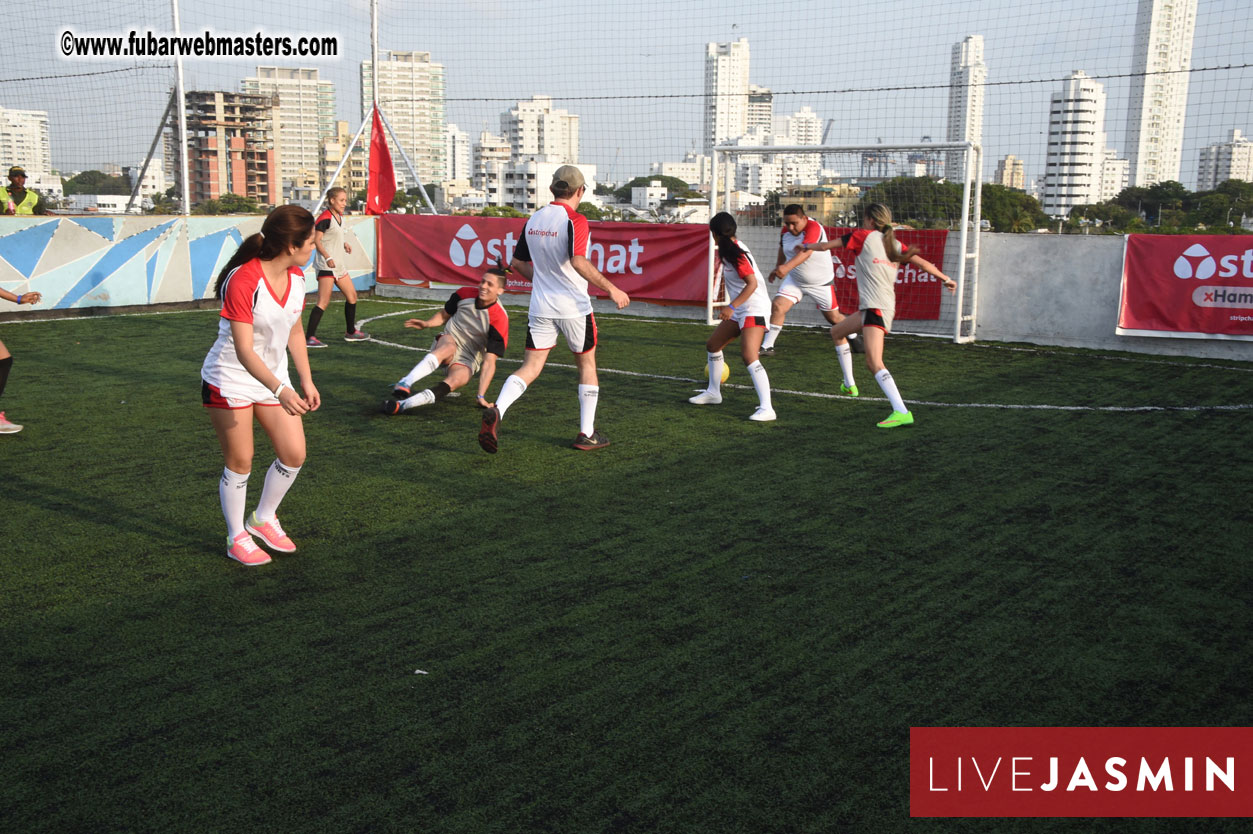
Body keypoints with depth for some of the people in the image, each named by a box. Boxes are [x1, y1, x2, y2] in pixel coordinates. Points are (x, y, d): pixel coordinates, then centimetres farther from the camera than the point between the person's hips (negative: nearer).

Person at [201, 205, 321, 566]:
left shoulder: (296, 277, -3)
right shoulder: (242, 281, -27)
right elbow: (244, 350, -32)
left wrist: (306, 382, 7)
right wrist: (280, 391, -42)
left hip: (275, 379, 7)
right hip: (231, 381, -7)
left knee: (294, 454, 2)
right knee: (240, 462, 1)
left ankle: (263, 519, 27)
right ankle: (236, 538, 21)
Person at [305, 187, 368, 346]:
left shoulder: (339, 217, 14)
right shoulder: (325, 218, -14)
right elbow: (316, 240, -19)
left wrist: (344, 244, 9)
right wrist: (327, 257, -28)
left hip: (339, 265, 10)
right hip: (326, 265, -10)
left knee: (352, 295, 16)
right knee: (324, 302, -13)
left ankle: (351, 332, 30)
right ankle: (309, 338, -13)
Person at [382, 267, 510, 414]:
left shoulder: (499, 319, -19)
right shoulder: (465, 294, -7)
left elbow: (489, 361, -23)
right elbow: (445, 314, 14)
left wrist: (481, 396, -29)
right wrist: (427, 323, -7)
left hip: (469, 359, -2)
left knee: (454, 381, -35)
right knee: (449, 347, -36)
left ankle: (402, 405, -51)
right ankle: (406, 382, -51)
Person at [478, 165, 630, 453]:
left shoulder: (533, 220, 8)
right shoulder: (575, 220, -13)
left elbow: (517, 263, 14)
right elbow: (578, 262, -25)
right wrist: (611, 289, -19)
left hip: (540, 307, 5)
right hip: (573, 307, -5)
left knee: (530, 367, 5)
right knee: (587, 364, 13)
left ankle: (496, 411, -21)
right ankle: (586, 434, 18)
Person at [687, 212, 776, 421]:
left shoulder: (736, 253, -19)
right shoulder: (729, 250, 9)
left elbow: (752, 283, -25)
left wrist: (731, 306, -29)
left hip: (754, 309, -11)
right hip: (739, 310, 11)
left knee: (749, 356, -23)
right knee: (712, 345, 20)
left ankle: (766, 409, -27)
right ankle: (713, 392, 36)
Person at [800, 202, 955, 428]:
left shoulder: (864, 236, -1)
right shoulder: (894, 245, 14)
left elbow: (825, 246, 6)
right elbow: (923, 263, 11)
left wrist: (806, 245, 25)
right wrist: (946, 279, 24)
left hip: (876, 307, -9)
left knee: (874, 362, -19)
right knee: (836, 331, 25)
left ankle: (901, 412, -29)